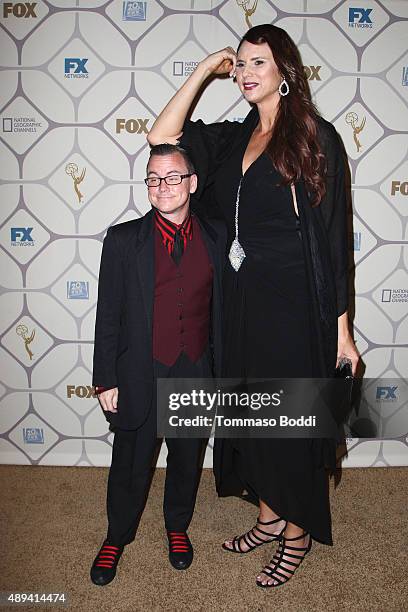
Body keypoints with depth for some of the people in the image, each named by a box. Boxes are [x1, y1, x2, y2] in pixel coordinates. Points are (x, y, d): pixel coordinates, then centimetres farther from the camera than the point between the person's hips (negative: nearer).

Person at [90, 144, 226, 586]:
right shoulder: (123, 240, -7)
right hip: (140, 376, -2)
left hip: (197, 375, 2)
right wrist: (106, 380, -5)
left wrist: (221, 370, 5)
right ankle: (117, 537, 42)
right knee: (130, 466, 15)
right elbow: (108, 315, -5)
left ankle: (178, 527, 48)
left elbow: (223, 307, 4)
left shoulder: (217, 238, -1)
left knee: (187, 460, 20)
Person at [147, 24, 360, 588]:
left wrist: (341, 326, -10)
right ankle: (269, 518, 36)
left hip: (294, 302, -6)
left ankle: (298, 532, 30)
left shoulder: (315, 137, -5)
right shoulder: (233, 139, 12)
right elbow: (162, 136, 4)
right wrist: (205, 70, 5)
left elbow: (333, 235, -8)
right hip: (241, 298, 6)